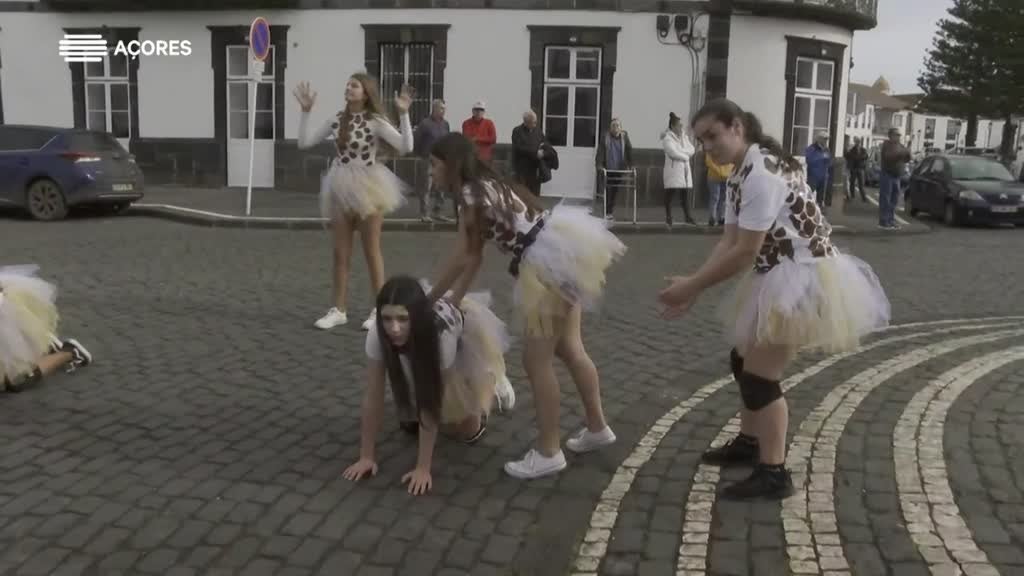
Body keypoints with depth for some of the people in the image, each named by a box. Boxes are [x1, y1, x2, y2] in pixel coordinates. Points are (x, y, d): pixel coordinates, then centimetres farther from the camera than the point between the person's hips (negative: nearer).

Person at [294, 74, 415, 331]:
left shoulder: (375, 122, -10)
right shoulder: (336, 120, 4)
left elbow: (406, 147, -21)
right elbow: (304, 142, 5)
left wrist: (403, 114, -27)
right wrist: (305, 111, 0)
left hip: (367, 188, -5)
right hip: (341, 188, 5)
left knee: (371, 251, 4)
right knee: (341, 253, 8)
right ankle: (339, 310, 17)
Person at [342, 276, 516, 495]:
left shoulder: (441, 333, -46)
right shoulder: (378, 334, -37)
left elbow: (432, 403, -38)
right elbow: (373, 396, -28)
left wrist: (423, 468, -35)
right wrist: (367, 456, -24)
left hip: (467, 336, -3)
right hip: (417, 335, 3)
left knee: (467, 431, 0)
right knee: (410, 422, 0)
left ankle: (492, 384, 26)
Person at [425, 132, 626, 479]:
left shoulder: (471, 193, -10)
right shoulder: (485, 186, 18)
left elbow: (460, 259, -8)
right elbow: (474, 257, 17)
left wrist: (428, 302, 4)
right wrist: (451, 304, 17)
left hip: (549, 265, -10)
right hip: (559, 257, 10)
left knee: (536, 360, -2)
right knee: (569, 348, 20)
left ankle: (548, 453, 9)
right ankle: (597, 428, 34)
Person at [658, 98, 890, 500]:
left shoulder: (762, 173, -22)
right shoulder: (743, 175, 10)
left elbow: (745, 253, -24)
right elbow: (728, 243, 4)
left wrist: (692, 286, -16)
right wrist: (693, 288, -6)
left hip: (803, 279, -10)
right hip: (782, 278, 10)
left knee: (761, 375, -6)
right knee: (743, 361, 19)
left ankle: (774, 474, 7)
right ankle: (749, 441, 38)